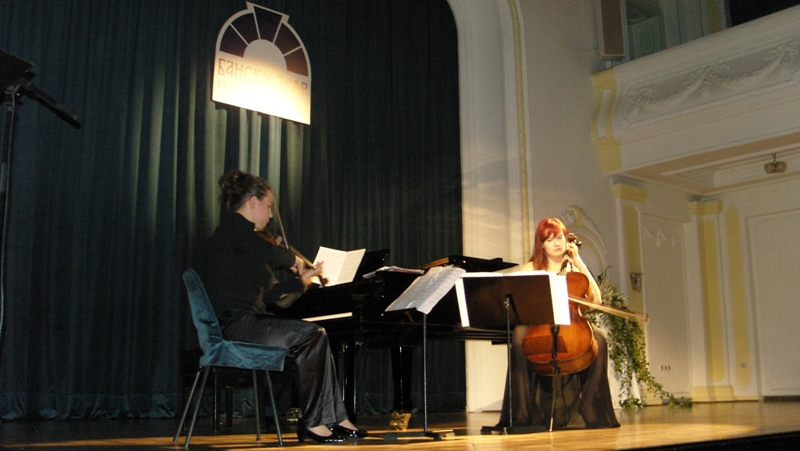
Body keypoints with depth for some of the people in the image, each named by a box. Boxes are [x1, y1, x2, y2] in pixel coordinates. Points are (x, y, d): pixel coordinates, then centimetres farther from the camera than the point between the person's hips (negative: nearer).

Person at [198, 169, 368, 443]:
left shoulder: (237, 231, 23)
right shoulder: (233, 226, -6)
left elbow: (267, 294, 20)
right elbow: (272, 254, -25)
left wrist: (300, 281, 21)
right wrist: (293, 259, -4)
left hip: (245, 321, 10)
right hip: (234, 324, -10)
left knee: (316, 337, 5)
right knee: (311, 335, -16)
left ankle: (334, 418, 2)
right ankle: (312, 422, -8)